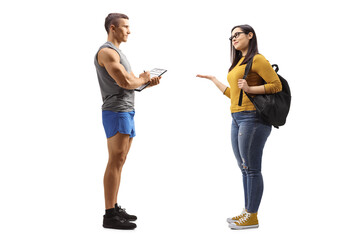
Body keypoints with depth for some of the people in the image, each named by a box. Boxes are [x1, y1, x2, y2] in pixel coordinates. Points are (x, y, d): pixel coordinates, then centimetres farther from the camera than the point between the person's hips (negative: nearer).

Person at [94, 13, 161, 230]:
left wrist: (149, 82, 5)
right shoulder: (106, 52, -10)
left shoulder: (118, 52, 23)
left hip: (127, 112, 10)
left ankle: (115, 208, 18)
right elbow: (125, 82, -21)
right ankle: (110, 216, -8)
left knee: (119, 162, 11)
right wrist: (142, 79, -2)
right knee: (116, 162, -11)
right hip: (116, 112, -10)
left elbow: (132, 83, 23)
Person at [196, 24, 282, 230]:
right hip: (237, 119, 9)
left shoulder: (257, 59, -5)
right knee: (244, 168, 12)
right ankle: (247, 212, 21)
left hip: (253, 118, -9)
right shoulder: (238, 63, 21)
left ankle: (252, 217, 4)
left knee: (252, 168, -4)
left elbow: (277, 85, -11)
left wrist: (250, 89, -18)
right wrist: (213, 79, 29)